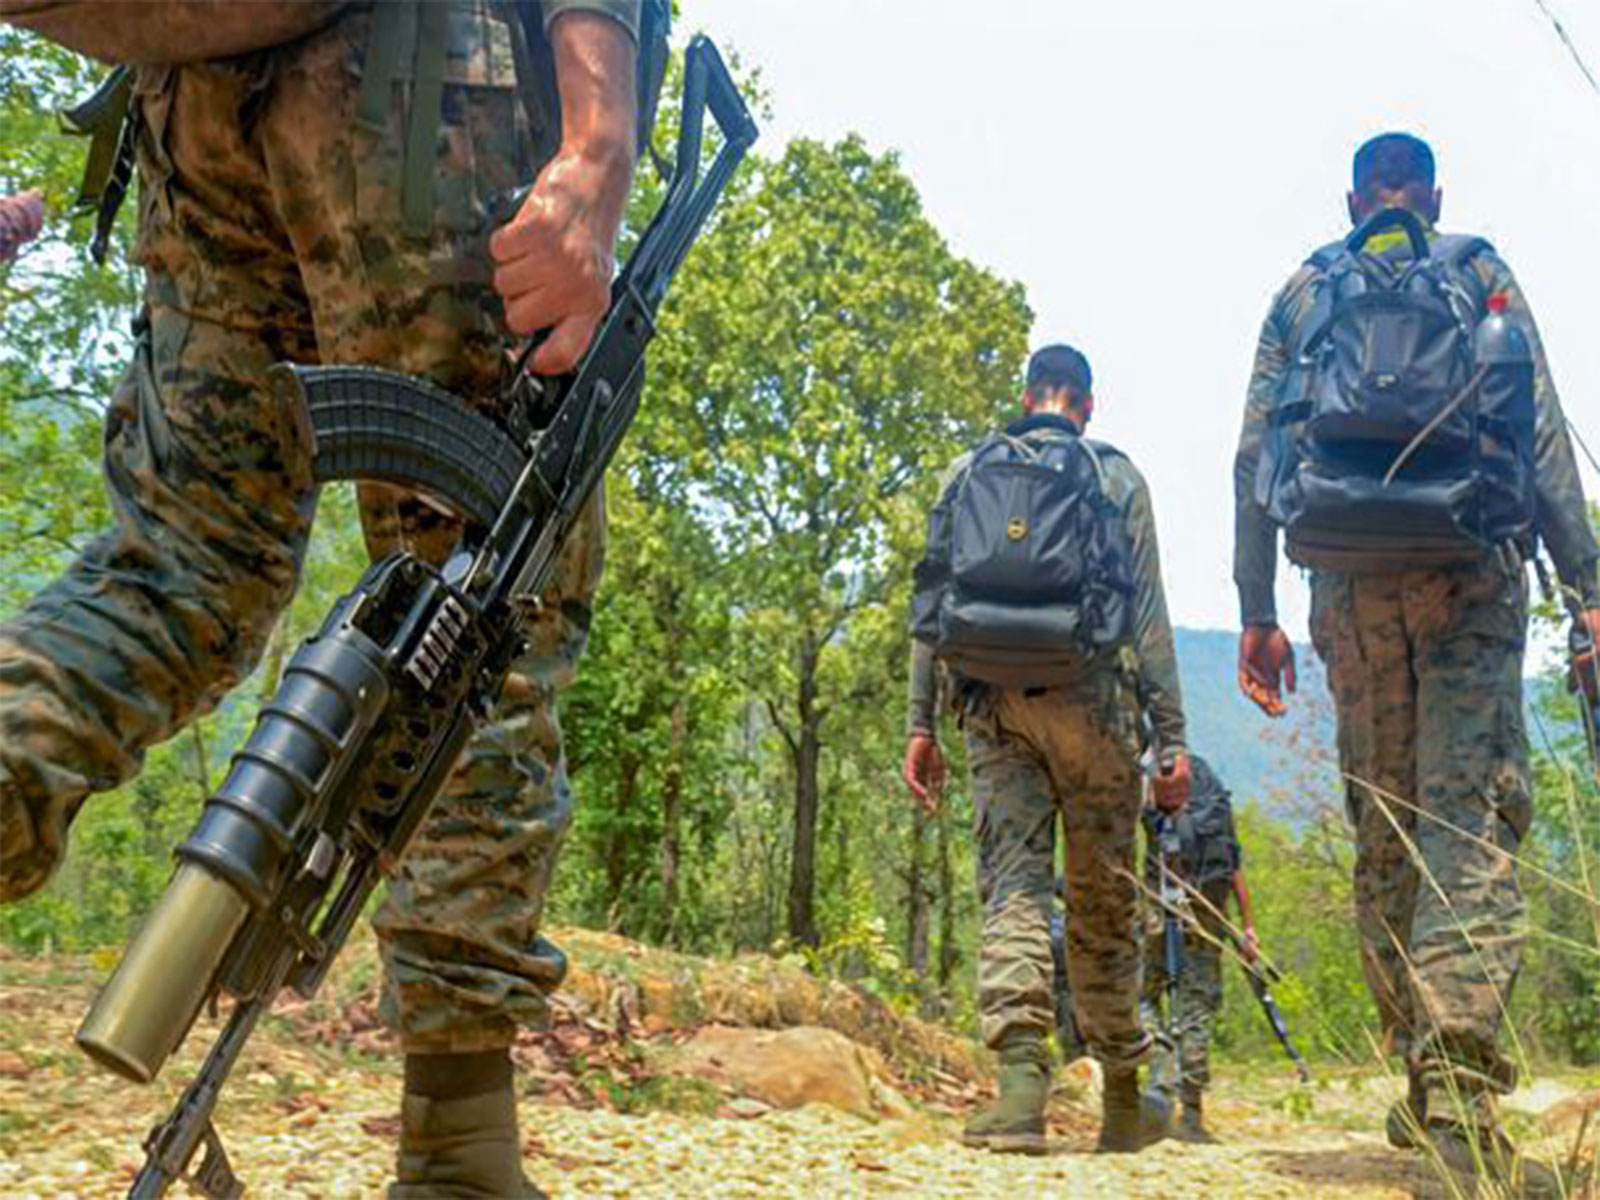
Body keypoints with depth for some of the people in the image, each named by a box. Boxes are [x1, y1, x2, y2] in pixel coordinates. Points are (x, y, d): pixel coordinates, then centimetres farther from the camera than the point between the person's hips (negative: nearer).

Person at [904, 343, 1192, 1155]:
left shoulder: (967, 473, 12)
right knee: (1104, 898, 7)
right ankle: (1123, 1099, 17)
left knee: (1011, 882, -1)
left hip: (992, 700, 1)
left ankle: (1021, 1078, -17)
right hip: (1089, 694, -1)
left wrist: (921, 724, 8)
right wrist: (1172, 738, 2)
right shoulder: (1116, 478, 7)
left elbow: (932, 601, 7)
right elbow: (1148, 612, 2)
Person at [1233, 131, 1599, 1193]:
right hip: (1469, 568, -2)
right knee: (1471, 823, -9)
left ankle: (1425, 1081, 15)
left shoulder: (1301, 296, 17)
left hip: (1349, 580, 2)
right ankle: (1459, 1101, -21)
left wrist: (1258, 611, 8)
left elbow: (1255, 460, 8)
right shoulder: (1480, 273, 13)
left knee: (1384, 836, 11)